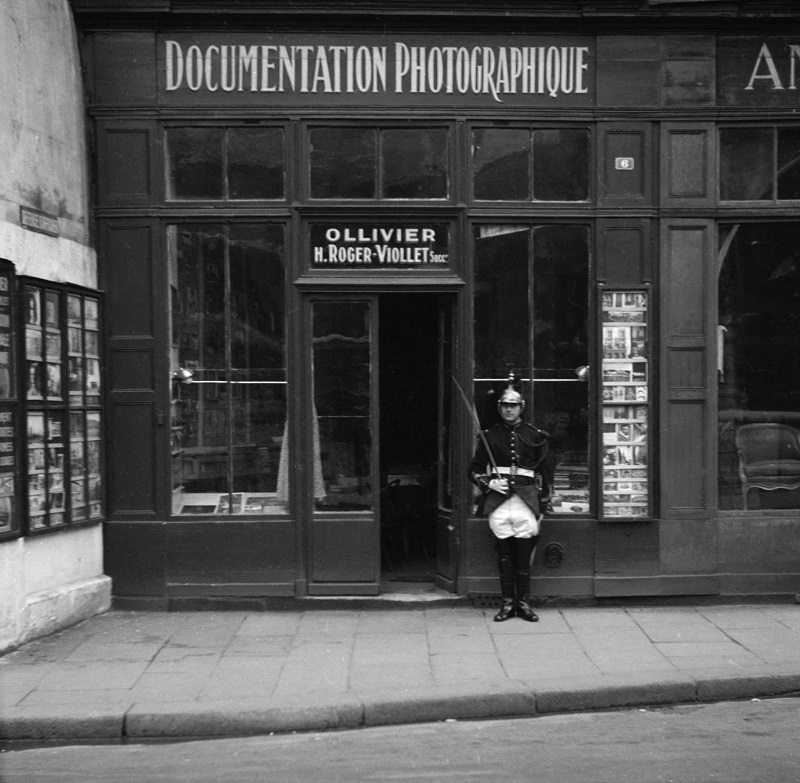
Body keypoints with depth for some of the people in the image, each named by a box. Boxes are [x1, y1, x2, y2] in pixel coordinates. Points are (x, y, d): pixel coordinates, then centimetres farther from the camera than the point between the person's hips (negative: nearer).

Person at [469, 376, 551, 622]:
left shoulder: (534, 436, 8)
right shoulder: (490, 436, 8)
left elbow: (544, 472, 11)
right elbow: (475, 469, 12)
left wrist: (542, 504, 8)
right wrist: (489, 483, -6)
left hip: (526, 500, 0)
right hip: (498, 501, 0)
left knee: (524, 554, 1)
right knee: (504, 554, 3)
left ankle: (524, 602, 9)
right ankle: (507, 602, 10)